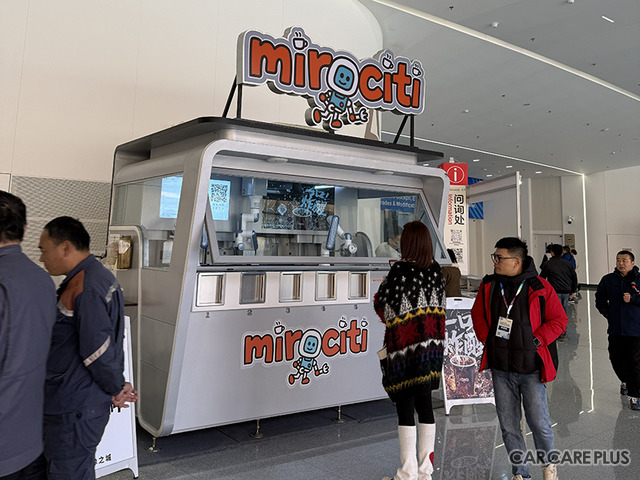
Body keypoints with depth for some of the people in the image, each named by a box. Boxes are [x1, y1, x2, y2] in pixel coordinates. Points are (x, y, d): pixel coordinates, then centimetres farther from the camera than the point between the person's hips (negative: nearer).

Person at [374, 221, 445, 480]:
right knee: (425, 404, 13)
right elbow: (440, 303, 12)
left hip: (405, 345, -6)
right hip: (432, 345, 6)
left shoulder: (399, 269, -11)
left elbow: (382, 305, -4)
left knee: (405, 406, 2)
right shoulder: (435, 269, 5)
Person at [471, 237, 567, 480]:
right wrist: (487, 339, 3)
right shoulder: (488, 285, 3)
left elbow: (559, 319, -3)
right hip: (500, 369, 3)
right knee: (508, 425, 10)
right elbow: (477, 314, 16)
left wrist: (536, 341, -12)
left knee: (538, 422, 4)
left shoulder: (539, 287, -8)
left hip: (531, 368, -3)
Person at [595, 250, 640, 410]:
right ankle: (624, 381, 41)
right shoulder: (608, 280, 6)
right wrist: (608, 314, 7)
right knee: (616, 358, 13)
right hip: (615, 328, 4)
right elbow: (600, 300, 16)